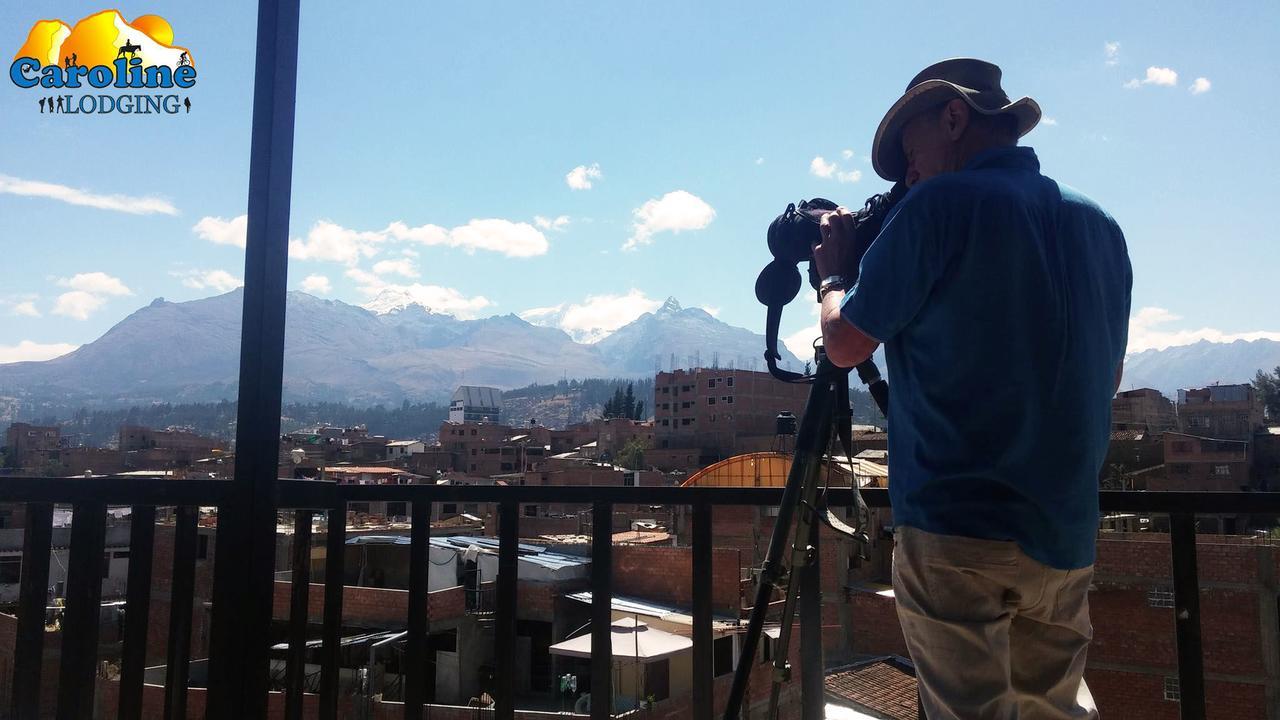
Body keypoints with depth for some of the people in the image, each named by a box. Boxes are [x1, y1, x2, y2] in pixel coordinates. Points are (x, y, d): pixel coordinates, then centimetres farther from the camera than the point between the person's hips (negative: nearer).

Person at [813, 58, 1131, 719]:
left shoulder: (941, 205, -9)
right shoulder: (1099, 224, 11)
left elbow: (845, 344, -5)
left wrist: (834, 274, 15)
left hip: (953, 531, -7)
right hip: (1065, 534, 7)